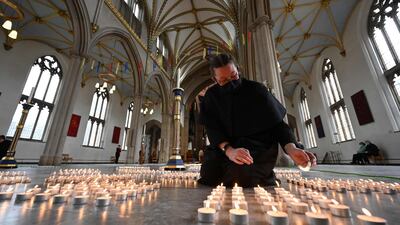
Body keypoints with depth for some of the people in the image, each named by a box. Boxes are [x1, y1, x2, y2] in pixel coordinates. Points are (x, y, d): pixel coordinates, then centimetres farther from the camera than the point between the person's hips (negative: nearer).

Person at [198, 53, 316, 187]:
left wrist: (291, 148, -23)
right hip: (225, 146, 3)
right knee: (208, 174, -21)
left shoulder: (256, 90, -5)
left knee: (242, 172, -32)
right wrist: (229, 150, -28)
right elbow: (212, 128, -10)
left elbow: (276, 123, -4)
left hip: (259, 146, -2)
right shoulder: (212, 96, 0)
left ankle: (264, 177, 4)